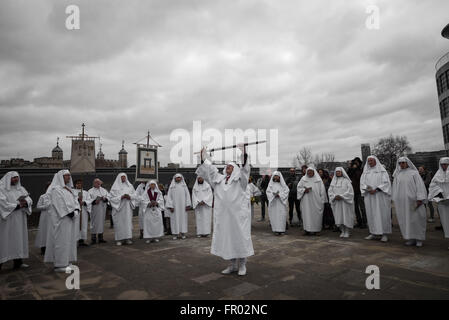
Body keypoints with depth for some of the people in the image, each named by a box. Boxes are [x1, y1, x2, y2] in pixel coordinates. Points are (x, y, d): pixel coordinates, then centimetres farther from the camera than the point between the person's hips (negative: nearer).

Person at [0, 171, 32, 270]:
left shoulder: (21, 189, 12)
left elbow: (29, 200, 4)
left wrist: (25, 202, -17)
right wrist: (18, 205, -14)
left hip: (19, 221, 5)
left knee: (19, 239, 6)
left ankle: (18, 262, 11)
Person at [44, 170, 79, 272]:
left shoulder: (69, 188, 16)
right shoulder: (56, 189, -10)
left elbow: (75, 200, 13)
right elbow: (60, 204, -18)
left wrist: (76, 210, -4)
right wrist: (70, 213, -19)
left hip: (70, 218, 9)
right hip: (61, 219, -8)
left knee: (70, 239, 11)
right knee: (62, 240, -4)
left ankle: (67, 262, 20)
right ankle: (60, 265, 3)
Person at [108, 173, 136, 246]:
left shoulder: (130, 186, 11)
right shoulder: (115, 187, 1)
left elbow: (135, 195, 9)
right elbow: (111, 197, -5)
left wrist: (129, 196, -11)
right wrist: (121, 197, -16)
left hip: (127, 208, 3)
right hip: (118, 207, -3)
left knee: (128, 222, 1)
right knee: (119, 223, -3)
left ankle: (128, 238, 7)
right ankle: (119, 239, 4)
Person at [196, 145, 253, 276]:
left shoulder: (240, 178, 5)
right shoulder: (219, 179, 16)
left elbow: (245, 168, -10)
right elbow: (210, 169, 14)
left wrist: (243, 153, -25)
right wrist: (203, 158, 4)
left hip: (238, 213, -4)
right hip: (223, 214, 4)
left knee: (240, 237, 1)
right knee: (227, 238, 8)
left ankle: (242, 265, 15)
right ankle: (233, 265, 21)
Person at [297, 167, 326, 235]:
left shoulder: (318, 180, 3)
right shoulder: (303, 179, 7)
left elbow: (322, 190, 3)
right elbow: (299, 187, 8)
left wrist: (322, 200, -2)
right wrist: (304, 190, -12)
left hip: (316, 201, -1)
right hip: (306, 201, 1)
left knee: (316, 215, 0)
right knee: (307, 214, -2)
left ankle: (316, 230, 9)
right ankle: (307, 230, 4)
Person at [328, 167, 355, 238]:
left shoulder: (346, 180, 0)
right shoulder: (333, 181, 11)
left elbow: (350, 191, -9)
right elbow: (330, 191, 6)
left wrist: (341, 196, -16)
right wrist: (335, 196, -11)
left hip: (345, 202, -3)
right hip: (336, 202, 4)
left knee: (346, 216, -2)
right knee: (339, 217, 4)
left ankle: (347, 232, 8)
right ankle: (343, 231, 14)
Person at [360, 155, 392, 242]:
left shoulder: (382, 171, 2)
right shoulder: (365, 172, 13)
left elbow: (386, 182, -6)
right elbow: (362, 183, 7)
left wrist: (376, 189, -18)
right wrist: (368, 189, -12)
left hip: (380, 196, -3)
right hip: (369, 197, 4)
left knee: (382, 214, -3)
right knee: (371, 214, 4)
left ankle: (384, 234, 4)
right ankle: (373, 233, 10)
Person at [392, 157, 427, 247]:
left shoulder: (414, 173, -2)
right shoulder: (397, 175, 10)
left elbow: (420, 186, -8)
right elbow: (395, 188, 13)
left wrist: (420, 199, -16)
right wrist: (395, 201, 9)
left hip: (413, 201, -3)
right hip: (401, 202, 4)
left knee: (416, 219, 0)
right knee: (406, 220, 4)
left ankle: (419, 239, 13)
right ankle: (411, 239, 13)